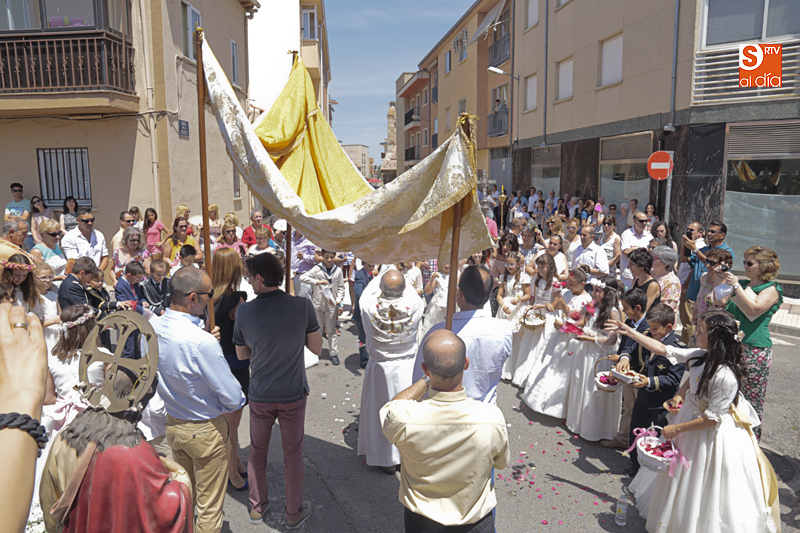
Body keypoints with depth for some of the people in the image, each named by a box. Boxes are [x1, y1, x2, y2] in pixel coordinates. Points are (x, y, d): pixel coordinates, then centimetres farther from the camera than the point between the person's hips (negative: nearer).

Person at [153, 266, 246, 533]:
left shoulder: (152, 326, -11)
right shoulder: (202, 342, -33)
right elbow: (233, 399, -25)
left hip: (172, 423, 7)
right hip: (205, 431, -7)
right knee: (209, 507, 14)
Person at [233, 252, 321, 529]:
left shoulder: (244, 312, -15)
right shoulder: (302, 306, -19)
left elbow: (242, 354, 0)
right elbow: (317, 348, -8)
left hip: (260, 395, 1)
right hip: (293, 394, -1)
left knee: (257, 452, 22)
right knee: (293, 454, 16)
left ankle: (257, 507, 40)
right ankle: (294, 512, 32)